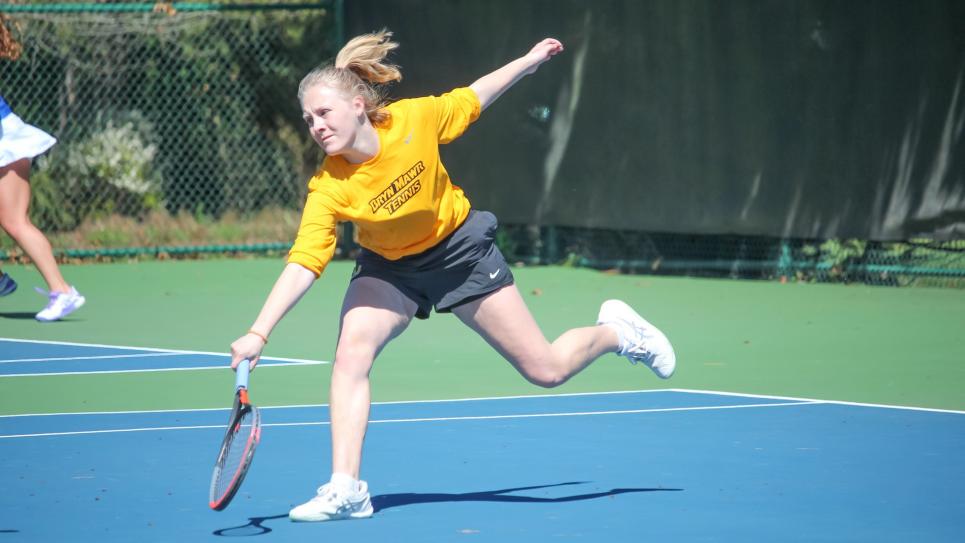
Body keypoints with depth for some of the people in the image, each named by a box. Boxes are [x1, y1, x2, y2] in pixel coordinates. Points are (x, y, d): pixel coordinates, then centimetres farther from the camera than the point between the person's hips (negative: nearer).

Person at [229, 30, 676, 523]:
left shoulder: (413, 119, -27)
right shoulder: (328, 190, -29)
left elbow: (469, 100, -7)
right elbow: (302, 265, -33)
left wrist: (530, 60, 3)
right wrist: (258, 333, -44)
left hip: (460, 250, 0)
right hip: (388, 269, 0)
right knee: (351, 353, -25)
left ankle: (616, 331, 36)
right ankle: (345, 489, -18)